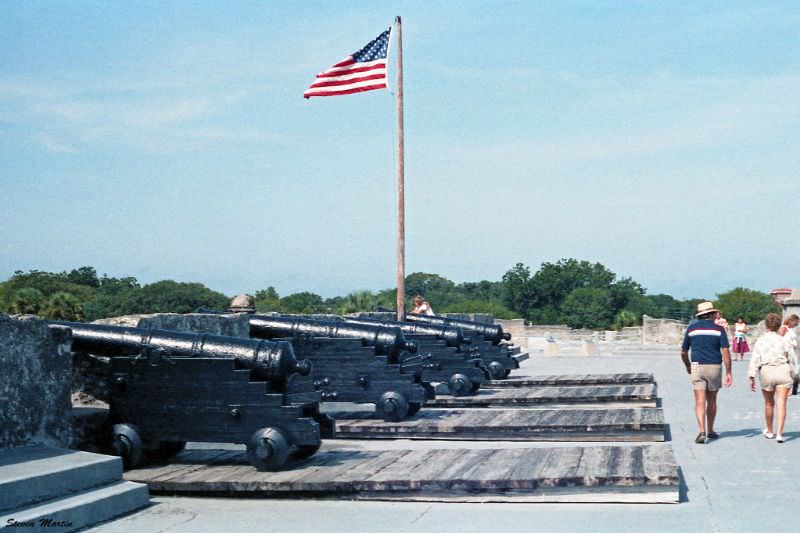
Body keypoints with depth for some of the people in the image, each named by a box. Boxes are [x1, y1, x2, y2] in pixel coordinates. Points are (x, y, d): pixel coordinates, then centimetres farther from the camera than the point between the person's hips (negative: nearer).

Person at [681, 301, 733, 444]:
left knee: (700, 401, -5)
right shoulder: (718, 329, 0)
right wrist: (728, 373, -5)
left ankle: (702, 432, -20)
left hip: (697, 367, 0)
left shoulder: (691, 328, 5)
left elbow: (683, 353, 9)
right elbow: (725, 351, -8)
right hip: (714, 367, 0)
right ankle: (710, 431, 27)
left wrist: (688, 366, 26)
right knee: (712, 400, 16)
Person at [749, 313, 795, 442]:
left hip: (766, 372, 1)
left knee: (769, 403, 17)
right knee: (781, 403, -4)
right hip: (783, 370, -1)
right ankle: (779, 433, -14)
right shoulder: (783, 340, 2)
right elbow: (792, 358, 1)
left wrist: (751, 377, -2)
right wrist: (793, 375, 11)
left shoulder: (760, 341, 3)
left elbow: (754, 360, -3)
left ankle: (769, 431, 33)